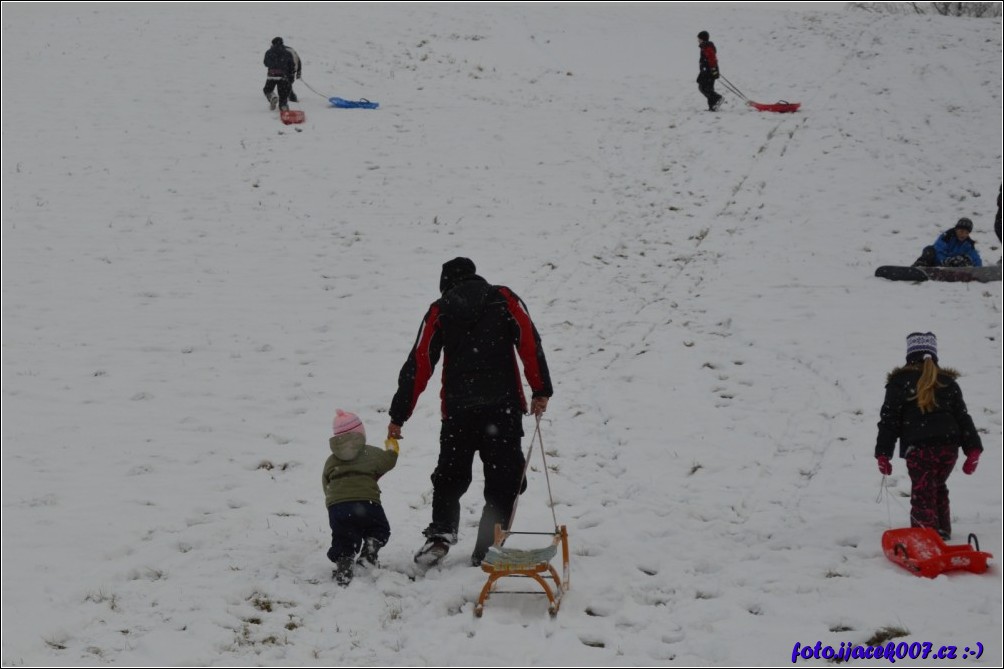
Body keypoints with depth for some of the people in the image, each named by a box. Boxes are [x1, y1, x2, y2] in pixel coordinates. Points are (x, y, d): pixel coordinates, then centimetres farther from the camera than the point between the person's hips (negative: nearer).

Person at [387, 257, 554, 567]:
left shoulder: (439, 311, 9)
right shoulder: (504, 298, 9)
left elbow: (418, 364, 6)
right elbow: (530, 342, -4)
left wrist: (398, 415, 8)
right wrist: (541, 390, -4)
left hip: (458, 411, 1)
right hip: (503, 407, -1)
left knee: (450, 477, 16)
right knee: (502, 482, 4)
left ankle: (441, 532, -4)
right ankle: (486, 551, -2)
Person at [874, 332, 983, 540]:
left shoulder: (899, 382, 5)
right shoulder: (948, 382, 16)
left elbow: (889, 420, 1)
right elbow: (963, 417, 12)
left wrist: (882, 454, 3)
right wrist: (973, 450, 13)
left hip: (918, 449, -4)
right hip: (948, 447, 4)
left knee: (922, 494, -4)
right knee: (938, 488, 24)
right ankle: (942, 531, 26)